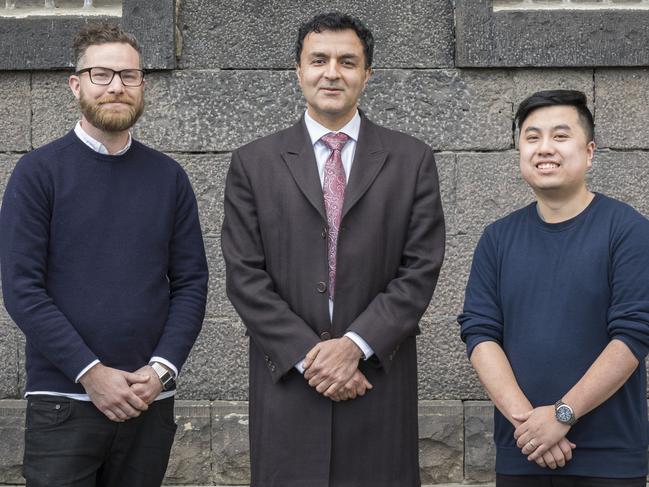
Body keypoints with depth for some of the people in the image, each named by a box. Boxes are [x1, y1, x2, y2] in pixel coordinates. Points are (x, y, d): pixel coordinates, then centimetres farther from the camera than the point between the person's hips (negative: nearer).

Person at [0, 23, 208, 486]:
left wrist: (161, 369, -8)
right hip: (63, 400, -3)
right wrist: (90, 372, -13)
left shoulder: (169, 177, 8)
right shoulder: (38, 171, -2)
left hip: (150, 401, 3)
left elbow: (191, 282, 6)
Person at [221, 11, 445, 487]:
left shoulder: (412, 160, 6)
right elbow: (245, 275, 0)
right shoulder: (254, 163, 5)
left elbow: (421, 269, 0)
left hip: (379, 384, 0)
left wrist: (354, 345, -11)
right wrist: (307, 356, -10)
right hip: (287, 386, 0)